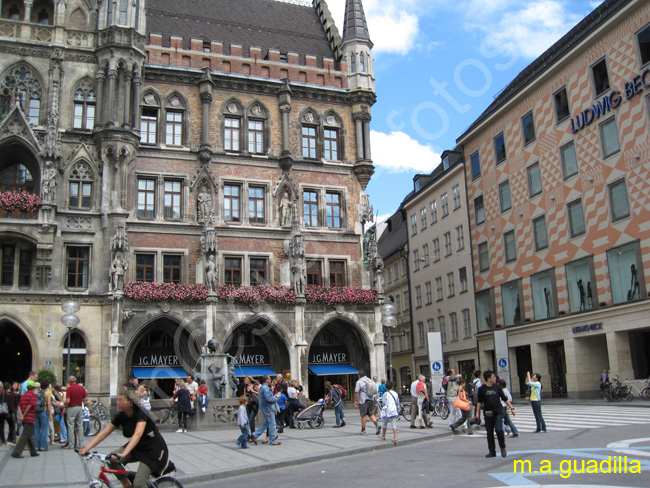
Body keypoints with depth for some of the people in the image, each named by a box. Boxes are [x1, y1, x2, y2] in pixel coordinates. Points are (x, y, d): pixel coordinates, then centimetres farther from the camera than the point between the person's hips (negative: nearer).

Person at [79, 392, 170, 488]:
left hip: (154, 450, -7)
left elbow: (137, 434, -40)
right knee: (112, 460, -16)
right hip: (137, 447, 7)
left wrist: (123, 454, -53)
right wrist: (86, 449, -18)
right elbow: (104, 433, -6)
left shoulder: (141, 413, -25)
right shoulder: (121, 416, -6)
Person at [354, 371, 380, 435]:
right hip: (371, 400, 6)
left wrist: (355, 401, -6)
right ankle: (377, 425, -9)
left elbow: (356, 392, -12)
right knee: (371, 414, 13)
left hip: (363, 401, -6)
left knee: (363, 415, 3)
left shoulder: (359, 382, -8)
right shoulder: (371, 381, 12)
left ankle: (363, 430, 10)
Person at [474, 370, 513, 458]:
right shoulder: (482, 389, 1)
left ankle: (503, 448, 7)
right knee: (489, 433, 4)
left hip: (498, 412, 0)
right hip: (488, 414, 0)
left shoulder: (497, 387, 6)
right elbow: (479, 402, 6)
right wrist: (477, 413, 2)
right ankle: (492, 451, 16)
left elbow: (505, 399, 12)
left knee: (499, 430, -13)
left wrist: (511, 408, 8)